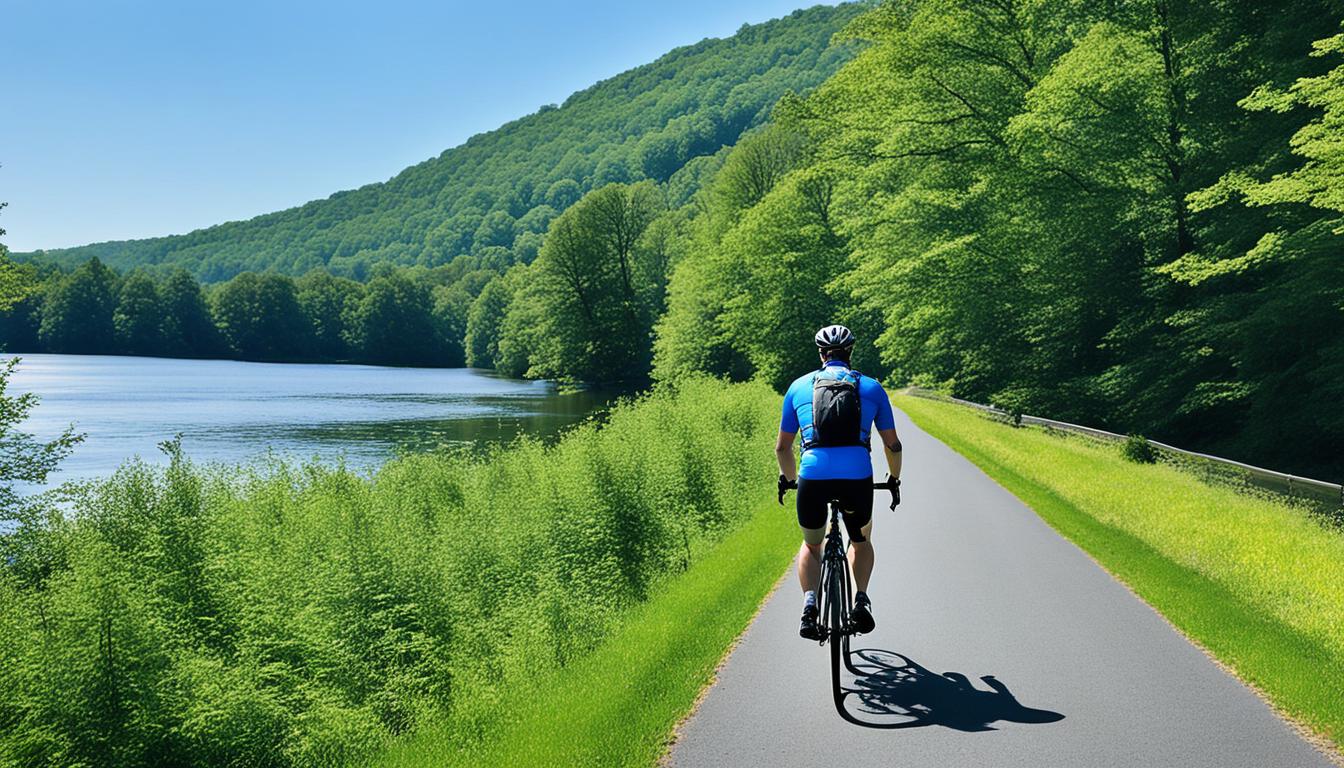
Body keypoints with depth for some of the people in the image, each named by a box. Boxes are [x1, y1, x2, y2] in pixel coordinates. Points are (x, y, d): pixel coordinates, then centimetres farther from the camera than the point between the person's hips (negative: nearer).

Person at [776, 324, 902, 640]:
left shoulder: (800, 386, 17)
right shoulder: (871, 387, 16)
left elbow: (782, 447, 22)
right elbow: (892, 445, 19)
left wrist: (788, 478, 40)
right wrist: (894, 480, 37)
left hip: (813, 478, 0)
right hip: (858, 478, 0)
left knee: (811, 546, 25)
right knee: (861, 541, 30)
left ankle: (809, 604, 2)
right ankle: (861, 600, 9)